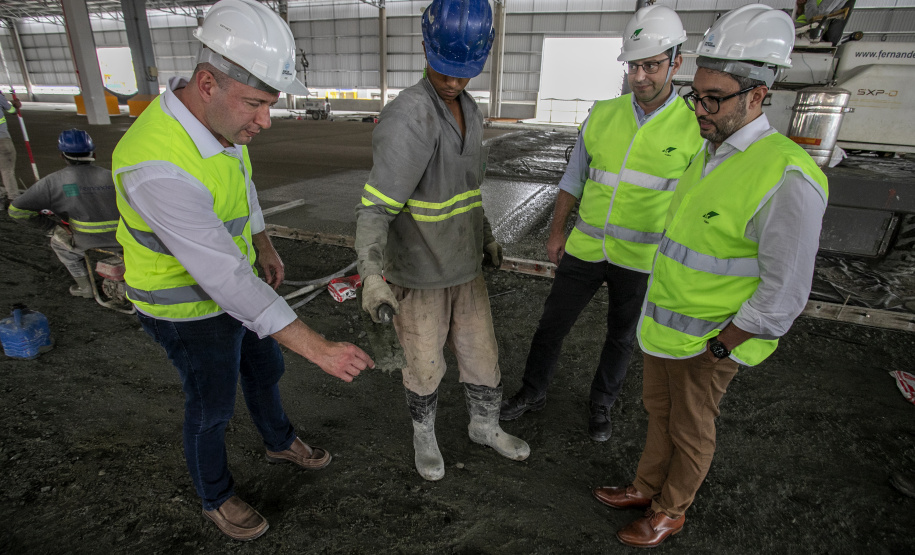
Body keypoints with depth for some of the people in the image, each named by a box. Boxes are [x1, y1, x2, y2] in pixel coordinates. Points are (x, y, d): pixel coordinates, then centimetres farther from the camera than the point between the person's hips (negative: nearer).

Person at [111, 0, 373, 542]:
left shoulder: (215, 115, -10)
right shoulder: (160, 166, -39)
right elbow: (225, 280, -39)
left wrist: (265, 246, 19)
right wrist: (320, 349, -38)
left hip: (233, 279, 8)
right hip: (189, 309, -8)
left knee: (265, 367, 25)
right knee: (213, 406, 15)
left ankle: (280, 441, 55)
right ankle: (217, 494, 46)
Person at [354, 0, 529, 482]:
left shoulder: (468, 111, 4)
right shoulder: (408, 118, -24)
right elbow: (376, 205, -30)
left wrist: (485, 235, 21)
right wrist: (372, 274, -44)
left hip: (463, 265, 7)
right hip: (418, 272, -7)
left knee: (481, 352, 18)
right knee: (425, 365, 12)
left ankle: (485, 427, 44)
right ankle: (424, 436, 42)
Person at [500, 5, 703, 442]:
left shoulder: (694, 128, -8)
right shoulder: (603, 114, -1)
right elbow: (574, 178, 6)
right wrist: (556, 232, 5)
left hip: (641, 259, -2)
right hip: (586, 248, 2)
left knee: (621, 337, 16)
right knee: (552, 323, 10)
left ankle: (601, 404, 41)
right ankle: (532, 393, 33)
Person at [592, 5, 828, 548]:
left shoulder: (786, 177, -24)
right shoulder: (709, 156, 4)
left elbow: (785, 292, -21)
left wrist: (716, 346, -16)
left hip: (708, 340, -8)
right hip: (665, 321, 8)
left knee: (690, 430, 14)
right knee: (659, 409, 23)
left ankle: (671, 511, 38)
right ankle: (648, 487, 45)